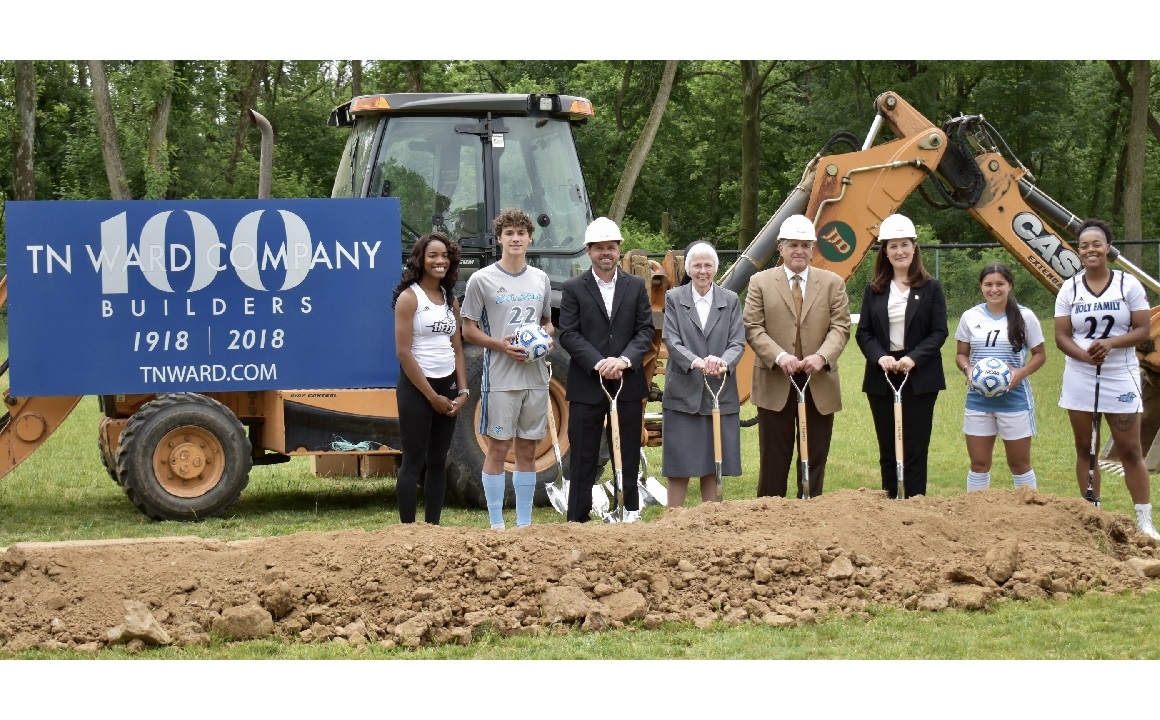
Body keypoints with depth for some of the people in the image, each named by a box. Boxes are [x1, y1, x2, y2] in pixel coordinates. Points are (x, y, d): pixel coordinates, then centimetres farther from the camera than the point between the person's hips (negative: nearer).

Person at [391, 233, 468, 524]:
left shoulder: (450, 299, 11)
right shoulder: (409, 297, -9)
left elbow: (457, 349, 14)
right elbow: (403, 352, -14)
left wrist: (462, 392, 1)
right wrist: (431, 396, -14)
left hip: (447, 387, 7)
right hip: (416, 387, -7)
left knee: (438, 462, 9)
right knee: (413, 462, -5)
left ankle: (433, 527, 14)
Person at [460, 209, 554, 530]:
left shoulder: (540, 279, 11)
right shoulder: (482, 280, -4)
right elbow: (469, 330, -2)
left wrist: (547, 338, -1)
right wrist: (500, 345, -17)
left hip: (536, 377, 5)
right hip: (500, 379, -5)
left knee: (527, 449, 10)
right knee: (498, 449, -2)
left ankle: (524, 523, 16)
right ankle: (496, 524, 4)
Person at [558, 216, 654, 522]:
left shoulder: (636, 286, 8)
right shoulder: (573, 289, 1)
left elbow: (646, 330, 3)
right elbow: (568, 334, -5)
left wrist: (625, 360, -14)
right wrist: (598, 364, -17)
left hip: (628, 382, 2)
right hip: (586, 383, -2)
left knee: (628, 452, 9)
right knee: (583, 456, 1)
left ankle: (631, 511, 18)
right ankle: (577, 519, 4)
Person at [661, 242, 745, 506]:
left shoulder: (730, 300, 9)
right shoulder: (673, 298, 4)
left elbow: (738, 342, 0)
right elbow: (672, 341, -7)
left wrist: (723, 361, -23)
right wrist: (696, 362, -26)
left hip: (721, 393, 2)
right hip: (683, 393, -2)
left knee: (712, 467, 7)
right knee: (679, 467, 0)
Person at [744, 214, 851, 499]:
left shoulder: (833, 283, 8)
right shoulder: (760, 282, 4)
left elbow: (840, 327, 0)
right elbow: (752, 327, -3)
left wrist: (822, 357, -19)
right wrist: (779, 356, -19)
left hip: (819, 384, 1)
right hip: (775, 384, -1)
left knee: (815, 459, 5)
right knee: (774, 460, 3)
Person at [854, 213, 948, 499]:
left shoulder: (931, 288, 1)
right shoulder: (874, 290, 7)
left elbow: (939, 332, -3)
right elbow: (863, 332, 4)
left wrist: (914, 358, -17)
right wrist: (879, 357, -14)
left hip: (920, 377, -2)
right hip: (881, 378, 2)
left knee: (915, 449, -2)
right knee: (888, 450, 6)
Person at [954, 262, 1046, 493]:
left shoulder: (1025, 317, -3)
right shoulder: (970, 317, 3)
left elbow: (1039, 354, 2)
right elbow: (961, 354, 10)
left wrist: (1021, 373, -16)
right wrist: (967, 369, -13)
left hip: (1015, 398, -2)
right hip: (978, 399, 2)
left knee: (1019, 463, 6)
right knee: (979, 463, 7)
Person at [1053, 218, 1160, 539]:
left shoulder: (1128, 284, -3)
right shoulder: (1069, 289, 3)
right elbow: (1061, 336, 0)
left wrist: (1111, 343, -21)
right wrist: (1084, 355, -19)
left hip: (1120, 377, -2)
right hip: (1080, 377, 3)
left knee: (1130, 450, -3)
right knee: (1085, 449, 6)